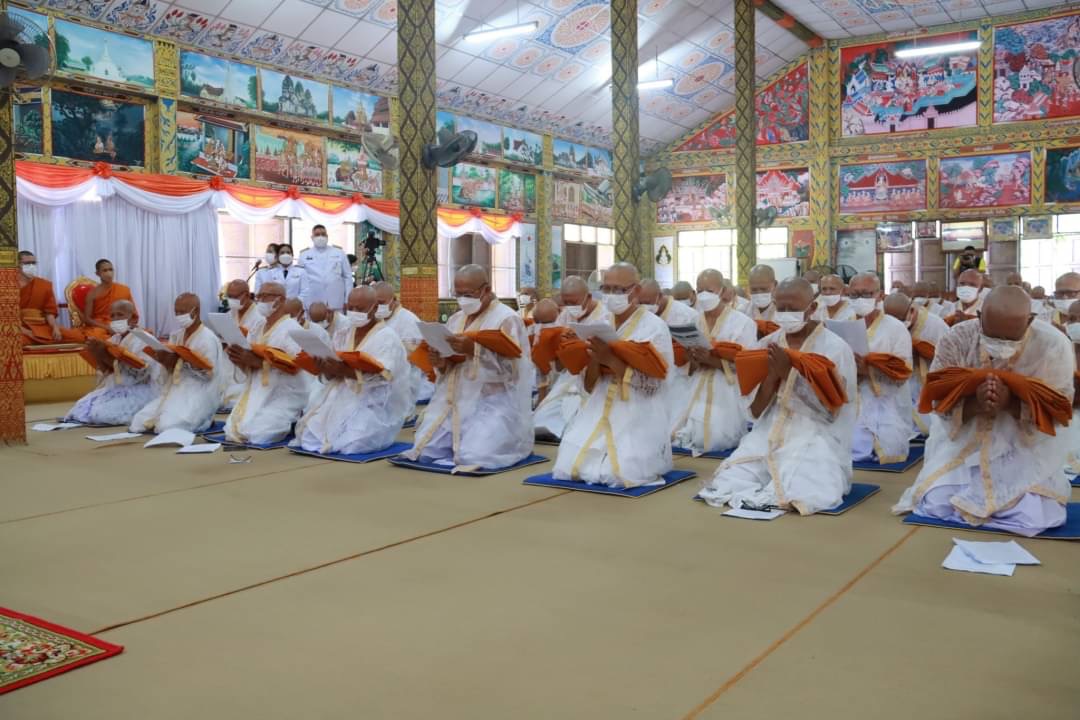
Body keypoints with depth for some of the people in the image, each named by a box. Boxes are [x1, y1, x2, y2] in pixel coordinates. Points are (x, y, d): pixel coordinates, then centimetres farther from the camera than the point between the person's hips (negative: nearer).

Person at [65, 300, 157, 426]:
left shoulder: (143, 339, -8)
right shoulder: (113, 340, 12)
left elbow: (140, 371, -20)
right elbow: (106, 371, 8)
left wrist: (108, 356, -24)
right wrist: (97, 355, -12)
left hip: (138, 391, -7)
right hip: (115, 387, 7)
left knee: (102, 412, -23)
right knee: (83, 407, -10)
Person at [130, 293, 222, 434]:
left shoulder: (208, 339, -10)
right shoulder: (176, 336, 12)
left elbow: (208, 373, -17)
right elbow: (171, 370, 11)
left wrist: (181, 360, -23)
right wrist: (165, 361, -11)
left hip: (197, 397, -7)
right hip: (174, 392, 7)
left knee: (166, 427, -25)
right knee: (139, 422, -6)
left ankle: (199, 420, 1)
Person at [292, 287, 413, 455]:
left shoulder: (387, 338, -7)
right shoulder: (343, 334, 12)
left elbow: (381, 378, -22)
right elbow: (331, 376, 7)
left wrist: (344, 370, -34)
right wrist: (327, 369, -18)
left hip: (375, 407, -6)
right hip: (342, 399, 6)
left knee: (349, 443, -27)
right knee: (309, 435, -10)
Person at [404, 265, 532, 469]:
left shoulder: (507, 319, -6)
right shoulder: (455, 320, 15)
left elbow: (510, 369, -16)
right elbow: (449, 369, 15)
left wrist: (474, 350, -27)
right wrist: (442, 364, -9)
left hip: (493, 404, -6)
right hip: (453, 402, 7)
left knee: (471, 458, -24)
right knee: (424, 452, -7)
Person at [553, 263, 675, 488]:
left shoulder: (655, 327, -5)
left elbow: (652, 385, -14)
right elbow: (588, 385, 8)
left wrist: (612, 360, -20)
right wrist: (595, 360, -13)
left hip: (639, 418, -4)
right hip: (600, 415, 5)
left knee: (618, 472, -22)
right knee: (568, 466, -12)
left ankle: (648, 453, 10)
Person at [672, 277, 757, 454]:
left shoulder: (743, 323, -3)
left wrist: (712, 360, -21)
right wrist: (691, 361, -15)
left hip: (727, 393, -4)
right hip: (696, 390, 4)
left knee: (714, 439, -19)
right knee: (673, 434, -12)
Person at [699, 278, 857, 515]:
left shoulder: (836, 348, -5)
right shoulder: (767, 346, 7)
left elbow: (829, 411, -13)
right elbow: (756, 412, 4)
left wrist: (789, 373, -17)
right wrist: (772, 374, -13)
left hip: (816, 440, -4)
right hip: (769, 436, 4)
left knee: (801, 494, -31)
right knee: (729, 483, -18)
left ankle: (759, 497, -5)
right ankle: (772, 492, 5)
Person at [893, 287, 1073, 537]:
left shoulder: (1054, 345, -19)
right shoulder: (956, 339, -18)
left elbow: (1056, 415, -16)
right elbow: (941, 406, -13)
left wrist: (1011, 402, -35)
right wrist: (975, 402, -35)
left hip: (1027, 446, -1)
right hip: (964, 438, 1)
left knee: (1031, 518, -18)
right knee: (935, 504, -11)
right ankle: (975, 487, 24)